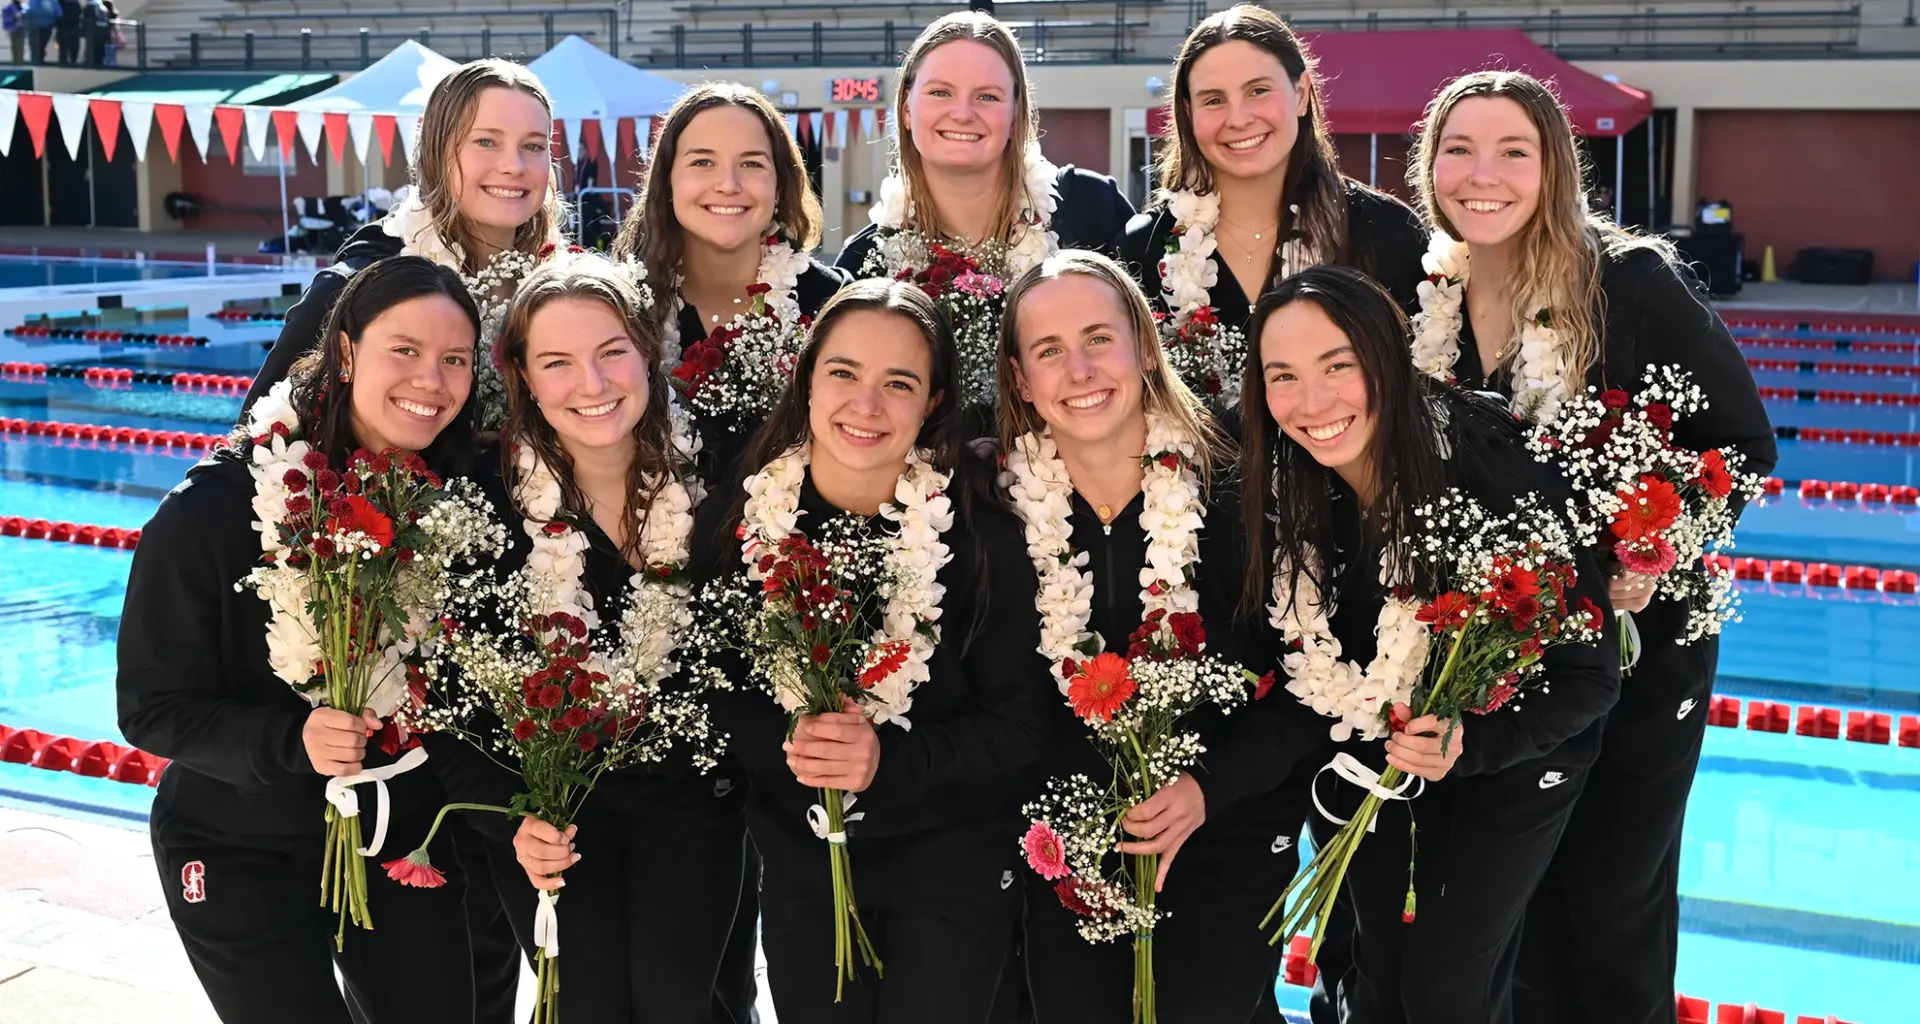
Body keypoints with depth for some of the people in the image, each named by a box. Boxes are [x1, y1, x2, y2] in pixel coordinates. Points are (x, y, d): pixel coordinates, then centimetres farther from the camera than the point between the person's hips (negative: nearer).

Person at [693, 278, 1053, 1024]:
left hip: (954, 865, -2)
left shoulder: (982, 537, -14)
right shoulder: (734, 524, -7)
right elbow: (713, 689, -1)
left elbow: (1021, 724, -12)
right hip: (800, 859, 2)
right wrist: (785, 742, -22)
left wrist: (889, 759, -27)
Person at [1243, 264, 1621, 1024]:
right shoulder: (1281, 487, -17)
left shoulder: (1491, 467, -31)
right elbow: (1297, 649, 0)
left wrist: (1471, 741, -37)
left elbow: (1590, 672, -24)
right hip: (1378, 757, 4)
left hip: (1512, 754, -4)